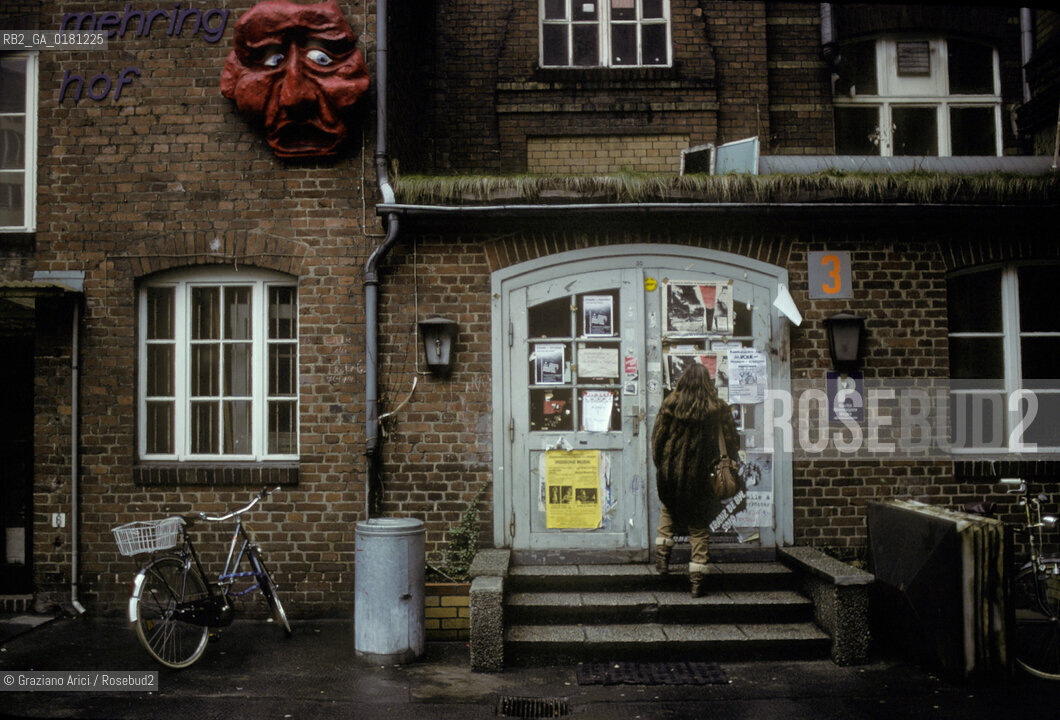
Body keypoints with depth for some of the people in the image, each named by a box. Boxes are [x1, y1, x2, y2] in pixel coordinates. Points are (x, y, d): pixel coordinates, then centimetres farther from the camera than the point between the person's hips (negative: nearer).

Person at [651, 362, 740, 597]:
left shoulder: (671, 404, -7)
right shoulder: (719, 408, -6)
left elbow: (657, 437, -2)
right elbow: (732, 441, 0)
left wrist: (660, 465, 10)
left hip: (671, 470, 0)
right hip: (701, 474, 0)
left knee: (668, 509, 28)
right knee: (699, 525, 9)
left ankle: (663, 554, 15)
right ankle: (697, 578, 6)